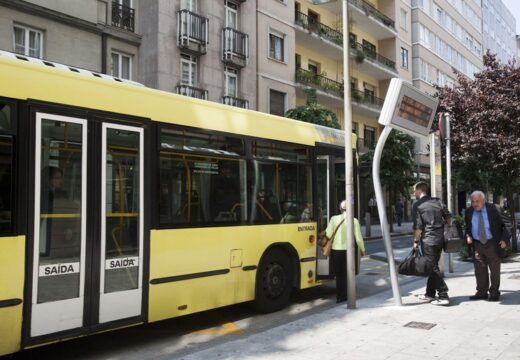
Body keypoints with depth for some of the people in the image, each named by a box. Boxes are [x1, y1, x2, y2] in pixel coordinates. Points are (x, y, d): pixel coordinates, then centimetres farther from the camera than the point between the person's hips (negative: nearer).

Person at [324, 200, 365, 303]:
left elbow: (328, 234, -10)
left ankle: (339, 296, 19)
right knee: (345, 274, 13)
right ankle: (343, 296, 13)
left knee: (338, 274, 15)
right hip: (348, 251, -1)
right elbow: (358, 238, -4)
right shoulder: (354, 221, -7)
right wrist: (362, 249, 11)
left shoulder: (334, 219, -7)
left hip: (335, 250, 1)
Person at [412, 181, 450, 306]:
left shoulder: (417, 205, -7)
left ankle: (443, 296, -7)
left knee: (433, 268, -3)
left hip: (428, 240, -7)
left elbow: (418, 226, -11)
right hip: (440, 238, 7)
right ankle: (430, 293, 25)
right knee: (433, 266, 16)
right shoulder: (437, 201, 10)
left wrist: (416, 241, -1)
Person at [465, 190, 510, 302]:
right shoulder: (469, 211, 1)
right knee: (479, 270, 7)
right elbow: (467, 227, 14)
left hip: (492, 243, -3)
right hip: (477, 244, 3)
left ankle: (494, 293, 16)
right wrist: (468, 235, -5)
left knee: (494, 269, 5)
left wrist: (504, 239, -11)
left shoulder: (493, 209, -8)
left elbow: (505, 223, -2)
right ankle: (482, 292, 18)